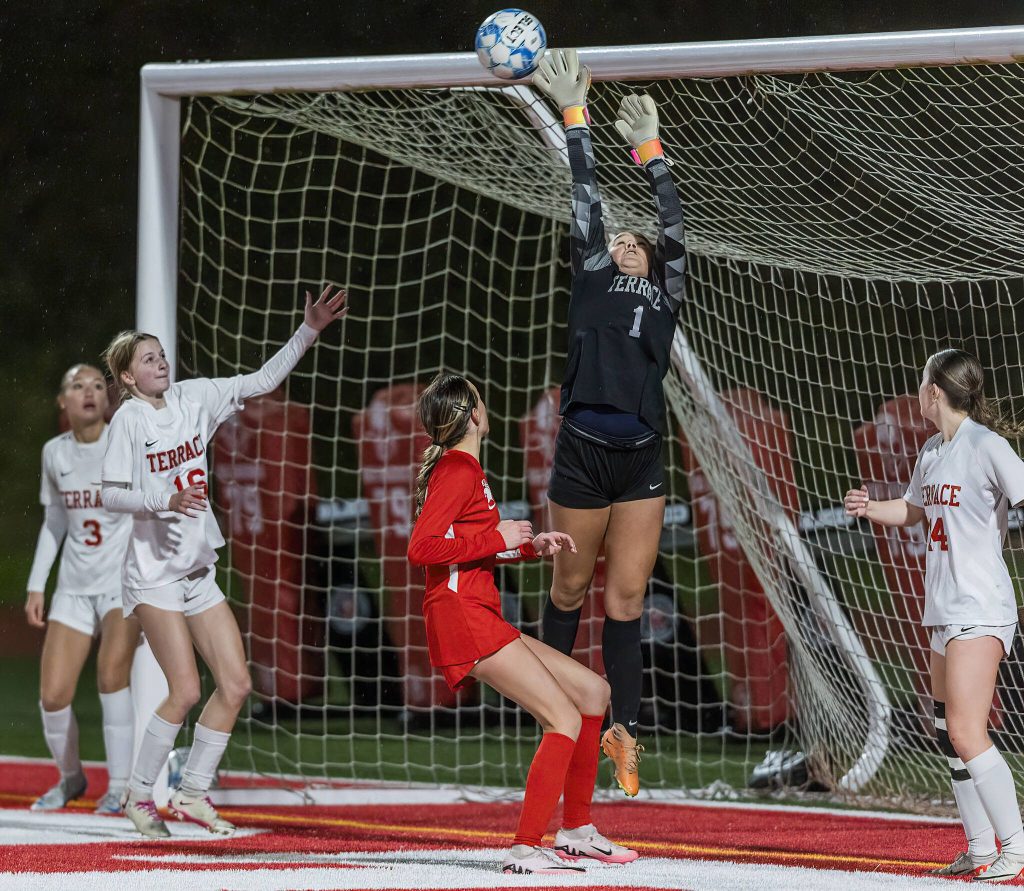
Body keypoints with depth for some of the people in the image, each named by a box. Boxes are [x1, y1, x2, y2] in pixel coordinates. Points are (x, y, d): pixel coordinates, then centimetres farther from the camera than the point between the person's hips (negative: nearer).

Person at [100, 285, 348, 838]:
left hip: (199, 570, 7)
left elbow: (262, 381, 8)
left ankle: (191, 794, 12)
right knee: (185, 691, -11)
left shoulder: (192, 398, 5)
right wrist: (164, 501, -27)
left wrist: (309, 331, -1)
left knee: (236, 683, 0)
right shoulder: (129, 418, -9)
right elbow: (111, 495, -11)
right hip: (154, 570, -7)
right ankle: (137, 797, 5)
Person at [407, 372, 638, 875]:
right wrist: (498, 538, -15)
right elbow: (421, 549, -23)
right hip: (463, 618, -10)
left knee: (592, 691, 15)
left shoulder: (460, 469, 19)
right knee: (565, 720, -16)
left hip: (481, 620, 10)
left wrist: (532, 546, 18)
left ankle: (576, 830, 20)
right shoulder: (458, 471, -12)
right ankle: (526, 850, -19)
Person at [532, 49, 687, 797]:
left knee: (627, 601, 0)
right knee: (570, 587, 9)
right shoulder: (592, 277, 13)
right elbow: (586, 200, 14)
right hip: (584, 449, -2)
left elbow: (673, 222, 24)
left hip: (642, 460, 2)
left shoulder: (666, 290, 19)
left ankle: (624, 731, -2)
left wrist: (651, 151, 33)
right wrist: (576, 116, 15)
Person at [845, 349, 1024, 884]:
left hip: (980, 613, -9)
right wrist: (870, 509, 15)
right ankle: (980, 849, 18)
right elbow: (913, 511, 31)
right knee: (948, 734, 11)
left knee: (966, 734, -16)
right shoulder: (932, 452, 14)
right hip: (945, 613, 9)